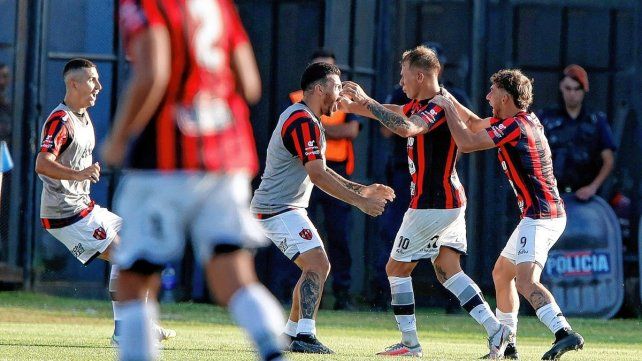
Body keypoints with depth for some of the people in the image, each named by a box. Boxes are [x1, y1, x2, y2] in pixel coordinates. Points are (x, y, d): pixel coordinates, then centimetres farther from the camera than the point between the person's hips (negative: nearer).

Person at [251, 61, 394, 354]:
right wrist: (360, 202, -21)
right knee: (318, 264, -20)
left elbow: (321, 172, 24)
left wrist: (362, 189, 18)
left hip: (289, 209, 11)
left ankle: (291, 334, 20)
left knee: (316, 269, 15)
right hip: (278, 209, -11)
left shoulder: (304, 120, 17)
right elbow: (318, 177, -24)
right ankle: (305, 336, -27)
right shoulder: (303, 122, -18)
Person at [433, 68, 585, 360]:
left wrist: (447, 108, -5)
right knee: (501, 273, 22)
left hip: (540, 215, -11)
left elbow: (466, 143, -18)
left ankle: (565, 333, -42)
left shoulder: (515, 126, -14)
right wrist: (450, 100, 22)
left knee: (526, 281, -26)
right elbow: (476, 124, 30)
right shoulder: (524, 119, 15)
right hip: (543, 213, 11)